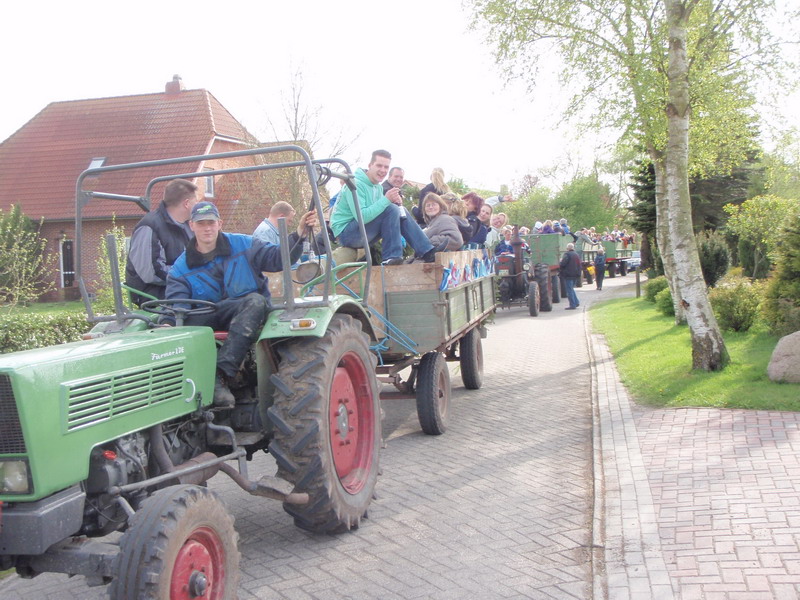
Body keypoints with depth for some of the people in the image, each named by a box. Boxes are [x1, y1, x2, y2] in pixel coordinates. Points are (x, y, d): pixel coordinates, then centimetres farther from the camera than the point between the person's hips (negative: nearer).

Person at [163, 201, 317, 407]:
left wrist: (299, 234, -12)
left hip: (246, 312, -1)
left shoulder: (243, 245, 7)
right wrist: (167, 324, -28)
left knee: (256, 302, -38)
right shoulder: (181, 268, 8)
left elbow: (277, 257, 3)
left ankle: (220, 374, -49)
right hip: (208, 317, 2)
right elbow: (174, 302, -5)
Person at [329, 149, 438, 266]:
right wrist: (386, 200, -28)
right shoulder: (356, 184, -18)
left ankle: (428, 253, -4)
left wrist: (394, 200, -10)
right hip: (346, 233, -9)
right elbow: (361, 217, -28)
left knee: (401, 211, 0)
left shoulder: (378, 187, 12)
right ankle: (392, 257, -23)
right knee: (391, 209, -22)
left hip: (363, 234, 9)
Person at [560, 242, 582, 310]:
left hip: (568, 275, -8)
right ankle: (576, 302, 15)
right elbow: (579, 265, 20)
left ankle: (572, 305, -5)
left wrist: (560, 262, 0)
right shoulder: (576, 254, 14)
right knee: (571, 289, 21)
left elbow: (562, 264, -20)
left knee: (569, 290, -4)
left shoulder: (567, 254, -14)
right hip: (575, 274, 8)